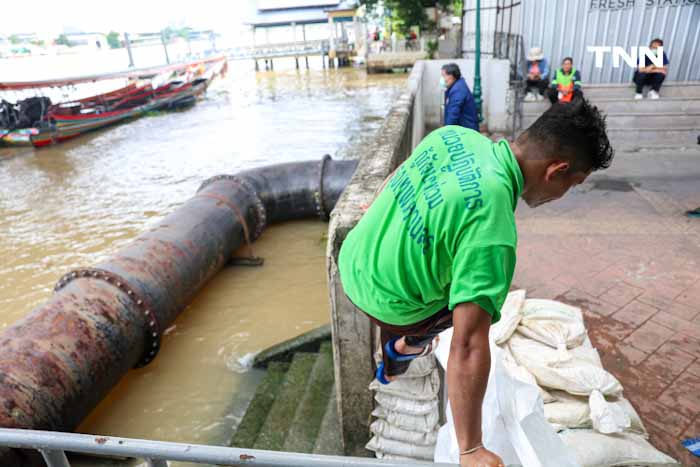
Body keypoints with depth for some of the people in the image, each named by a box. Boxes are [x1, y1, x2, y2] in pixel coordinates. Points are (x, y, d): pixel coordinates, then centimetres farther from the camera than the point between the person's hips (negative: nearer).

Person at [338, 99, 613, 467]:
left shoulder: (456, 135, -9)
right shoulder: (493, 230, -31)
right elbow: (469, 345, -33)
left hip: (351, 263, 7)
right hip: (387, 306, -6)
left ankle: (391, 366, 60)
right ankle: (409, 346, 43)